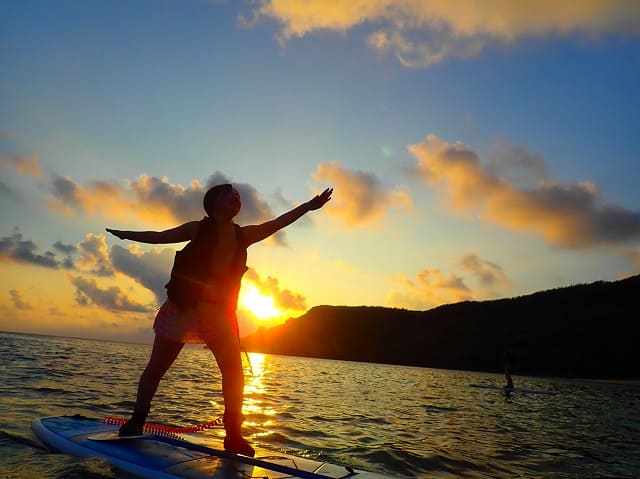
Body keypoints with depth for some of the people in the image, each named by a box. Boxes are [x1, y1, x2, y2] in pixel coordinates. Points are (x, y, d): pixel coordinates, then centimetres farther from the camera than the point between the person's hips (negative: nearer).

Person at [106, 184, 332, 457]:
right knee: (157, 366, 7)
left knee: (233, 368, -11)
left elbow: (278, 223, 7)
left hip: (217, 310, 2)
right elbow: (160, 237, 8)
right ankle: (136, 421, 26)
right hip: (182, 304, -2)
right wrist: (127, 235, 7)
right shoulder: (198, 229, 0)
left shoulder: (243, 236, 7)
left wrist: (307, 207, 5)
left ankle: (233, 435, -3)